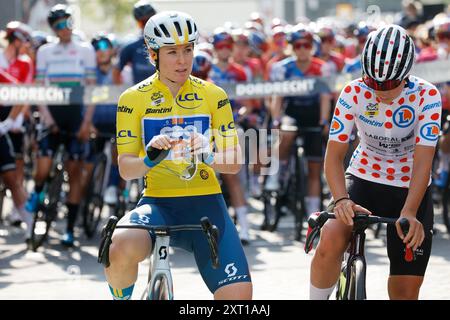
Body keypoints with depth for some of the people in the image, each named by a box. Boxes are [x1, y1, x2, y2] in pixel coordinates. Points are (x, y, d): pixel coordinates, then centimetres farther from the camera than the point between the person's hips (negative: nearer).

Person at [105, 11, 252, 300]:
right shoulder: (134, 99, 1)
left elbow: (234, 164, 3)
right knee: (121, 249, -36)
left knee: (239, 296, -18)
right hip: (158, 202, -1)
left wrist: (209, 156, -20)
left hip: (206, 203, 1)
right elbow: (125, 168, -4)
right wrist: (149, 159, -26)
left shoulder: (213, 96, 6)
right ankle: (122, 299, -3)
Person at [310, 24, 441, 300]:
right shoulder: (354, 94, -16)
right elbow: (335, 154, -19)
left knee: (405, 290, -1)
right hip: (364, 179, 0)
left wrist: (409, 213, -39)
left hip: (410, 190, 0)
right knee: (330, 242, -31)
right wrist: (341, 200, -38)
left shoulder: (426, 96, -19)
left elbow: (423, 161, -25)